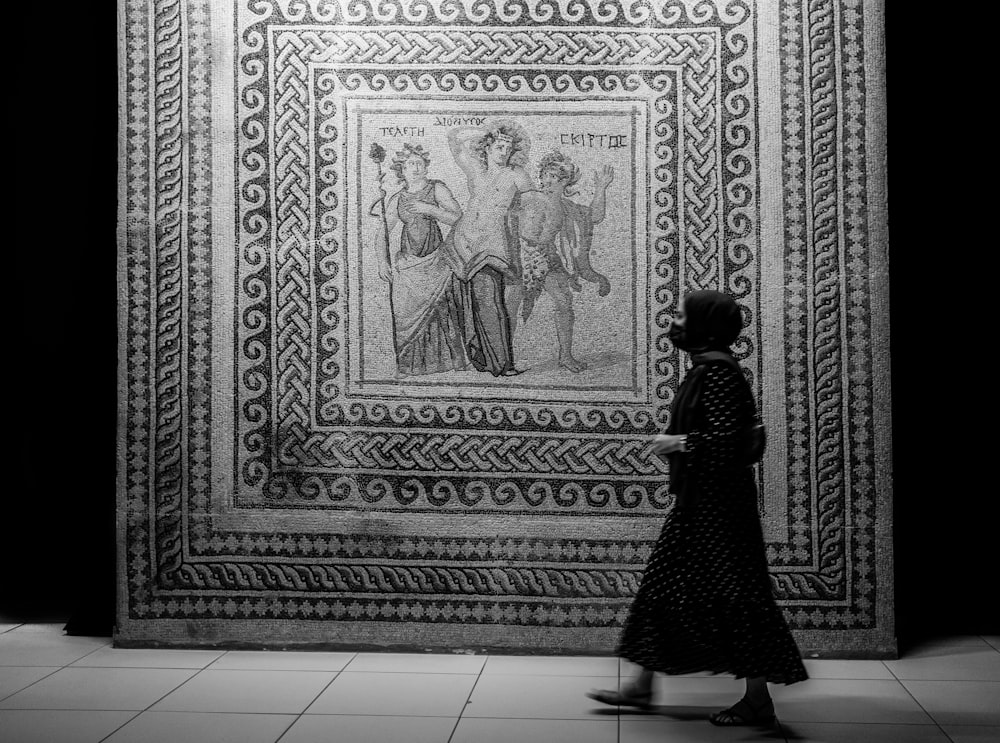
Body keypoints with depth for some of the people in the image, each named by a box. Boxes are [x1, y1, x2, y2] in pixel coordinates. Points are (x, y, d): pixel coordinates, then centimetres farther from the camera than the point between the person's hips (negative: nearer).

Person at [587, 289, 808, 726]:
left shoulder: (716, 368, -17)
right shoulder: (706, 366, 13)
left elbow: (725, 439, -25)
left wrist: (679, 443, -13)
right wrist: (678, 442, 8)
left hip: (716, 504, -11)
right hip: (698, 500, 11)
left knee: (732, 594, -4)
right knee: (664, 584, 13)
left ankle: (759, 700, 5)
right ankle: (642, 686, 21)